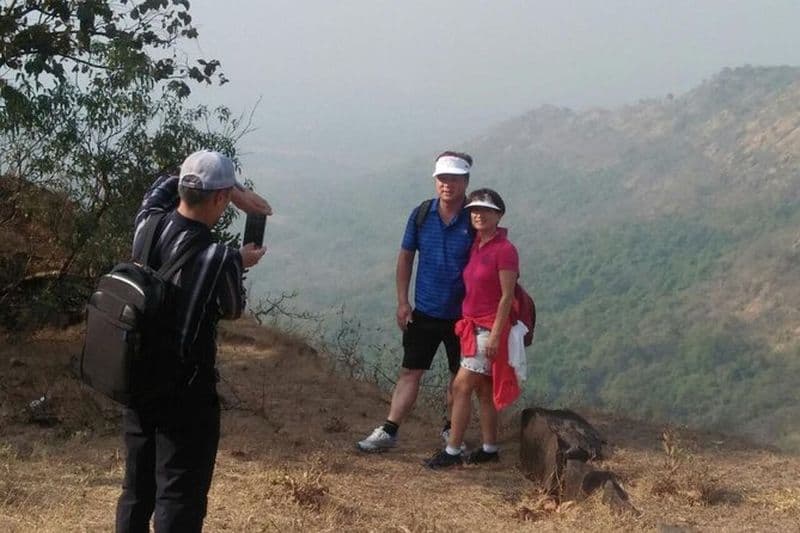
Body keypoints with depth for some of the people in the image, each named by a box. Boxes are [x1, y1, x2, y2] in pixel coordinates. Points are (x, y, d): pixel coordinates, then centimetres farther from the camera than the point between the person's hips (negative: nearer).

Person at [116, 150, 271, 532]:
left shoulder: (148, 224, -5)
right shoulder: (218, 258, -23)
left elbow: (166, 183, 17)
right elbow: (232, 312, -3)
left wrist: (236, 192, 11)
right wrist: (239, 265, 13)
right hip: (186, 393, -7)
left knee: (136, 490, 18)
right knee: (179, 499, 0)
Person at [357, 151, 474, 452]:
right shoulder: (421, 215, -2)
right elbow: (406, 257, 6)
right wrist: (402, 302, 2)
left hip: (461, 314, -2)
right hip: (423, 312, 2)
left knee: (460, 376, 11)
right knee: (410, 372, 3)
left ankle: (451, 430, 27)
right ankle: (389, 432, 5)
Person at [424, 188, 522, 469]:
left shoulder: (505, 250, -15)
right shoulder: (476, 246, 8)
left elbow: (507, 296, -16)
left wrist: (495, 335, -19)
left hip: (491, 328, -8)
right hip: (472, 326, 8)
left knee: (461, 387, -8)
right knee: (483, 390, 13)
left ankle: (452, 451, -3)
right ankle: (489, 448, 21)